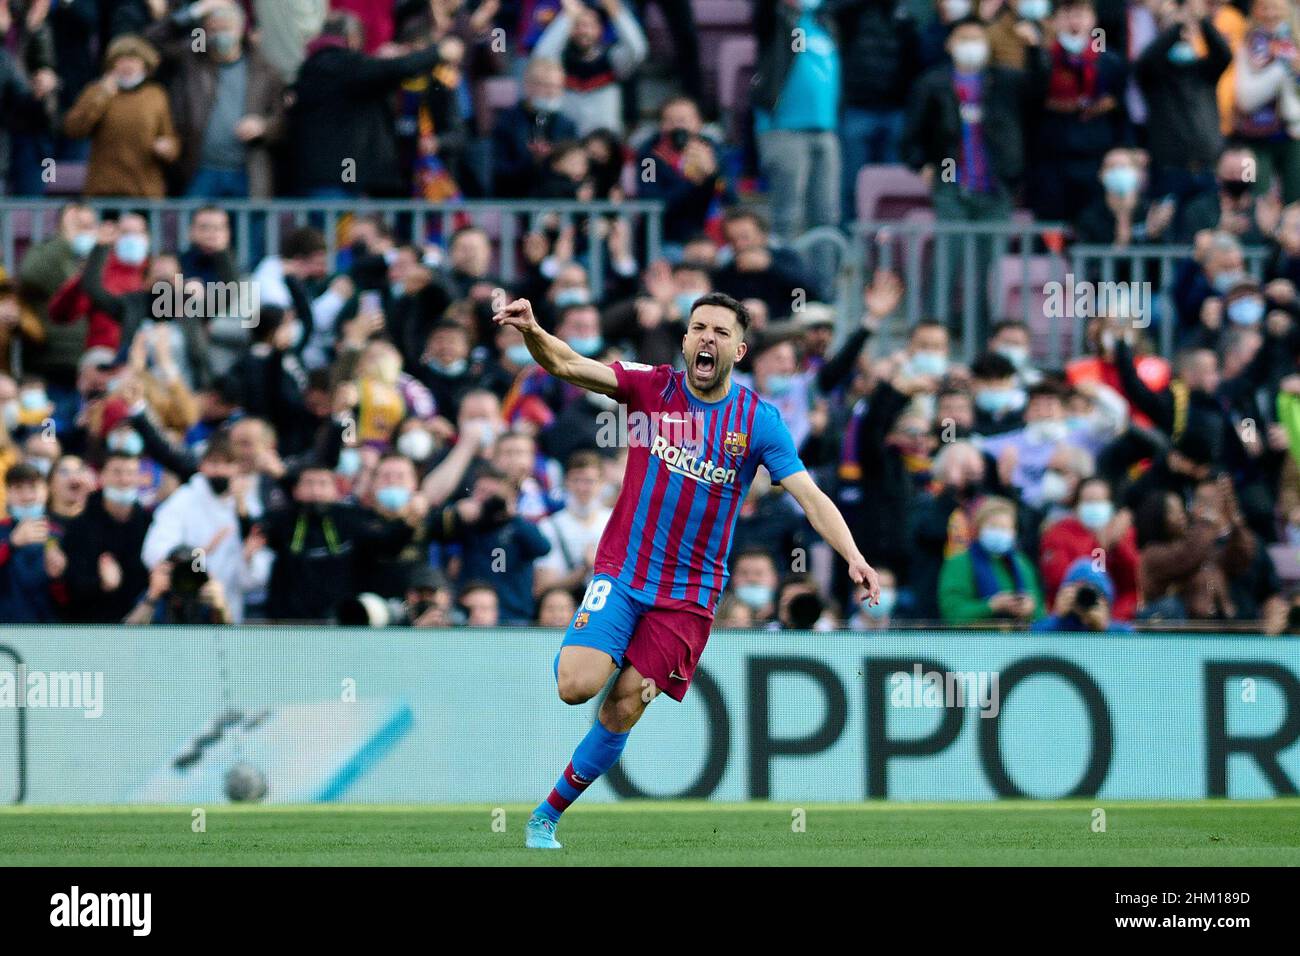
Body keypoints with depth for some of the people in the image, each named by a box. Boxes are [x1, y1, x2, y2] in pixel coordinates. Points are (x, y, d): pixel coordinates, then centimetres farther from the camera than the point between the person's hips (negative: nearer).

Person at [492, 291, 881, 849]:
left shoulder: (759, 422, -4)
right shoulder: (652, 388, -3)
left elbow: (809, 495, -9)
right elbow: (566, 365, -13)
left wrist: (852, 556, -25)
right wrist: (533, 332, -35)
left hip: (689, 594, 0)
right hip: (621, 571, 0)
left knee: (622, 712, -3)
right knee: (576, 687, -20)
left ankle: (547, 815, 15)